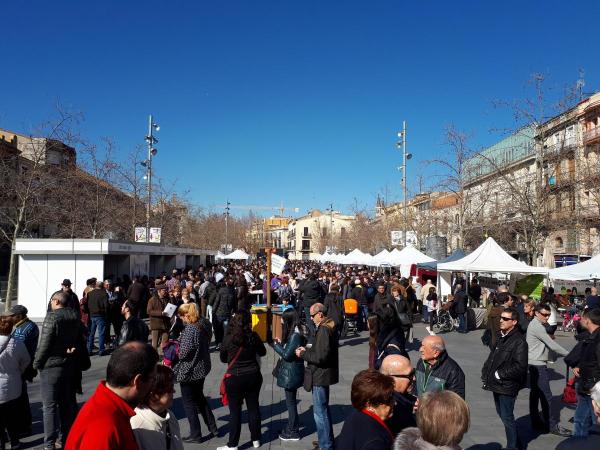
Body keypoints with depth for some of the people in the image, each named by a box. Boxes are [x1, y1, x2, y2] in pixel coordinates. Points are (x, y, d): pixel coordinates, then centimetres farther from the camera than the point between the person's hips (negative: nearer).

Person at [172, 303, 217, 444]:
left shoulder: (190, 328, -25)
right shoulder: (205, 324, 0)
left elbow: (185, 352, -26)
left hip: (189, 370, -8)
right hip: (203, 366, 9)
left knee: (189, 402, 9)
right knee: (200, 397, 24)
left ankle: (195, 435, 20)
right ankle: (213, 428, 30)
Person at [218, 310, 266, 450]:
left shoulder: (228, 338, -14)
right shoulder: (253, 336, -10)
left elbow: (223, 358, 0)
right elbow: (262, 352, 7)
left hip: (235, 378, -2)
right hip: (253, 376, 3)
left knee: (235, 411, 7)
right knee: (253, 407, 15)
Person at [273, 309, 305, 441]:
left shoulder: (295, 336, -23)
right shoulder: (293, 333, 7)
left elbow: (286, 354, -24)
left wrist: (276, 345, -11)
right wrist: (281, 344, -1)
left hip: (291, 374, -10)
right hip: (290, 372, 10)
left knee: (290, 402, 3)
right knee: (291, 401, 19)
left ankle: (293, 432, 16)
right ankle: (292, 427, 33)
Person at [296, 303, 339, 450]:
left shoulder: (324, 330, -23)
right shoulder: (326, 327, 9)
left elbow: (320, 357, -26)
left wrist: (303, 354, -14)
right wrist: (307, 350, 7)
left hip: (321, 376, -11)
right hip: (323, 374, 11)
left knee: (320, 412, 0)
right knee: (323, 409, 22)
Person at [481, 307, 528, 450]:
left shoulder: (519, 341, -18)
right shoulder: (500, 336, 8)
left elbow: (520, 366, -24)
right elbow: (493, 356, 16)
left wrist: (500, 374, -18)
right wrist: (486, 373, 6)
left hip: (507, 386, -9)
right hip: (497, 384, 9)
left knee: (507, 417, 1)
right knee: (501, 413, 20)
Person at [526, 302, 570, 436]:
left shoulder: (539, 325, 16)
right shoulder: (536, 326, -17)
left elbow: (547, 344, 17)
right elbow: (552, 345, -16)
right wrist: (569, 355, -8)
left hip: (536, 365, 10)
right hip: (537, 365, -10)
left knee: (535, 393, 13)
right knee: (546, 395, -6)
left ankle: (536, 423, 20)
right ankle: (553, 425, -1)